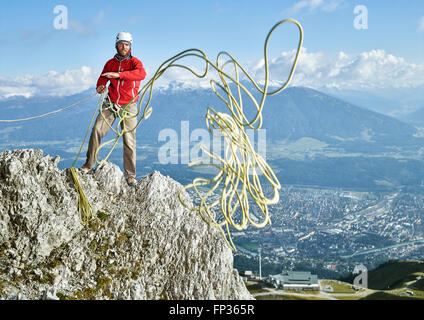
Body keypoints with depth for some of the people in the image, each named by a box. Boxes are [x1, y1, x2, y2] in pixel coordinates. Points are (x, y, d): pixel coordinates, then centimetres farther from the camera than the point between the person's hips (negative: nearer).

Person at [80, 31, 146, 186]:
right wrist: (100, 86, -18)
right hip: (110, 104, 3)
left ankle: (130, 175, 5)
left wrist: (119, 74, -34)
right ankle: (89, 165, 1)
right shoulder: (110, 63, 10)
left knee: (129, 140, -4)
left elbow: (141, 74, -25)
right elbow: (103, 78, 8)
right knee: (97, 130, -12)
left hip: (128, 106, -3)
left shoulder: (134, 62, -3)